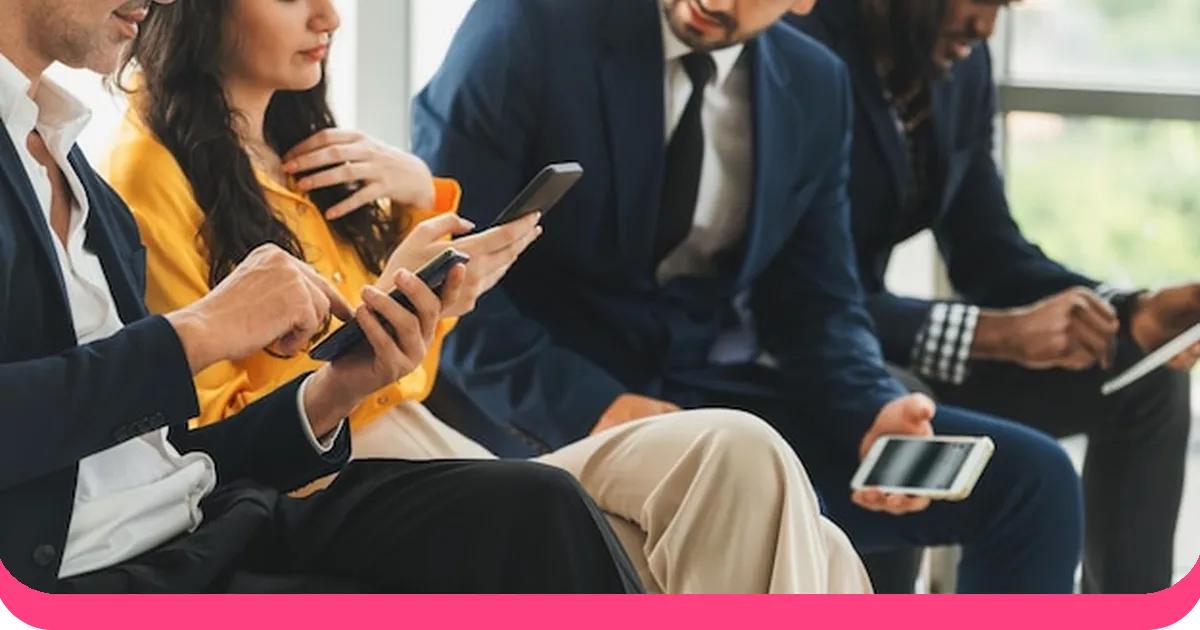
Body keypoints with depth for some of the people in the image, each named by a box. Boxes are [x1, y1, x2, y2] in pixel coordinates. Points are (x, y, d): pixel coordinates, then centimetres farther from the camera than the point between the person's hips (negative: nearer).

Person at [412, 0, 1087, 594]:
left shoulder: (814, 88, 6)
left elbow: (817, 306, 10)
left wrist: (873, 418, -12)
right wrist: (589, 407, -25)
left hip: (717, 400, 6)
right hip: (544, 408, -5)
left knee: (1030, 476, -6)